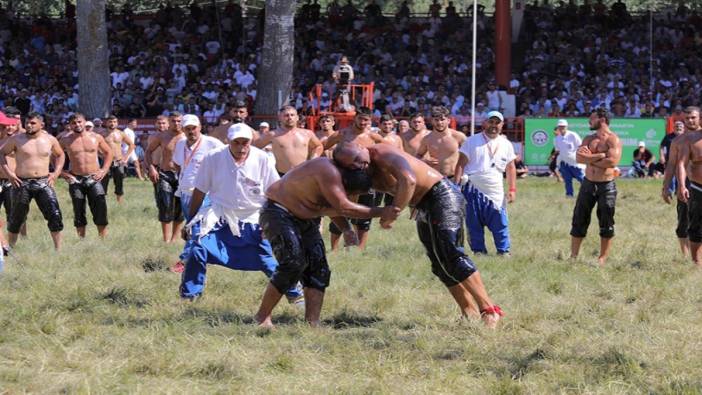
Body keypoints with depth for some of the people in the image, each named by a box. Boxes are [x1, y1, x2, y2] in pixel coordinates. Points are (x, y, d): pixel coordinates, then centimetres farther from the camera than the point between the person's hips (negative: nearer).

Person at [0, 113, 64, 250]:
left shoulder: (50, 140, 6)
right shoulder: (17, 139, -1)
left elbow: (60, 155, 23)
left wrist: (56, 173, 9)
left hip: (44, 182, 1)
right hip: (22, 183, -1)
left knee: (55, 215, -10)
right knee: (16, 218, 7)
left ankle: (58, 248, -5)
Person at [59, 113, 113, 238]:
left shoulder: (96, 137, 3)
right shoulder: (66, 141, 1)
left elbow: (108, 153, 15)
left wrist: (104, 170, 4)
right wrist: (61, 172, 0)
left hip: (93, 178, 0)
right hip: (75, 180, 0)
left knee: (100, 209, -8)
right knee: (79, 214, 3)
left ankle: (104, 240, -3)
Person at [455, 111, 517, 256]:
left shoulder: (506, 145, 10)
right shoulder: (472, 141, 1)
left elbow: (511, 168, 15)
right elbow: (461, 164, -2)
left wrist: (512, 189, 7)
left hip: (496, 193, 2)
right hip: (473, 191, -2)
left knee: (500, 224, -5)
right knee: (474, 225, 1)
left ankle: (504, 252, 3)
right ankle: (479, 251, 9)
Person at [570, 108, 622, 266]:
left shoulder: (613, 139, -7)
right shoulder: (589, 139, 10)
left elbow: (612, 161, -21)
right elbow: (579, 157, -6)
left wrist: (590, 159, -11)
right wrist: (600, 156, -17)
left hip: (606, 185, -5)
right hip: (588, 183, 5)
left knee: (606, 224, 1)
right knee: (579, 220, 5)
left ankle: (602, 259, 9)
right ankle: (573, 256, 12)